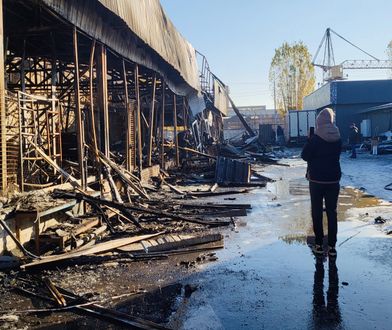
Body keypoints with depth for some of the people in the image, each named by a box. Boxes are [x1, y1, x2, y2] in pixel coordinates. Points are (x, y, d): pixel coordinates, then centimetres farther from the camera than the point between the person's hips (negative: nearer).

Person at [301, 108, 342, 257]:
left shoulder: (315, 138, -15)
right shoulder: (338, 138, -1)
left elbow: (304, 156, -6)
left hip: (316, 180, -3)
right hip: (333, 179, 3)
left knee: (317, 212, 8)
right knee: (332, 212, 9)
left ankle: (319, 245, 11)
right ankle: (332, 246, 10)